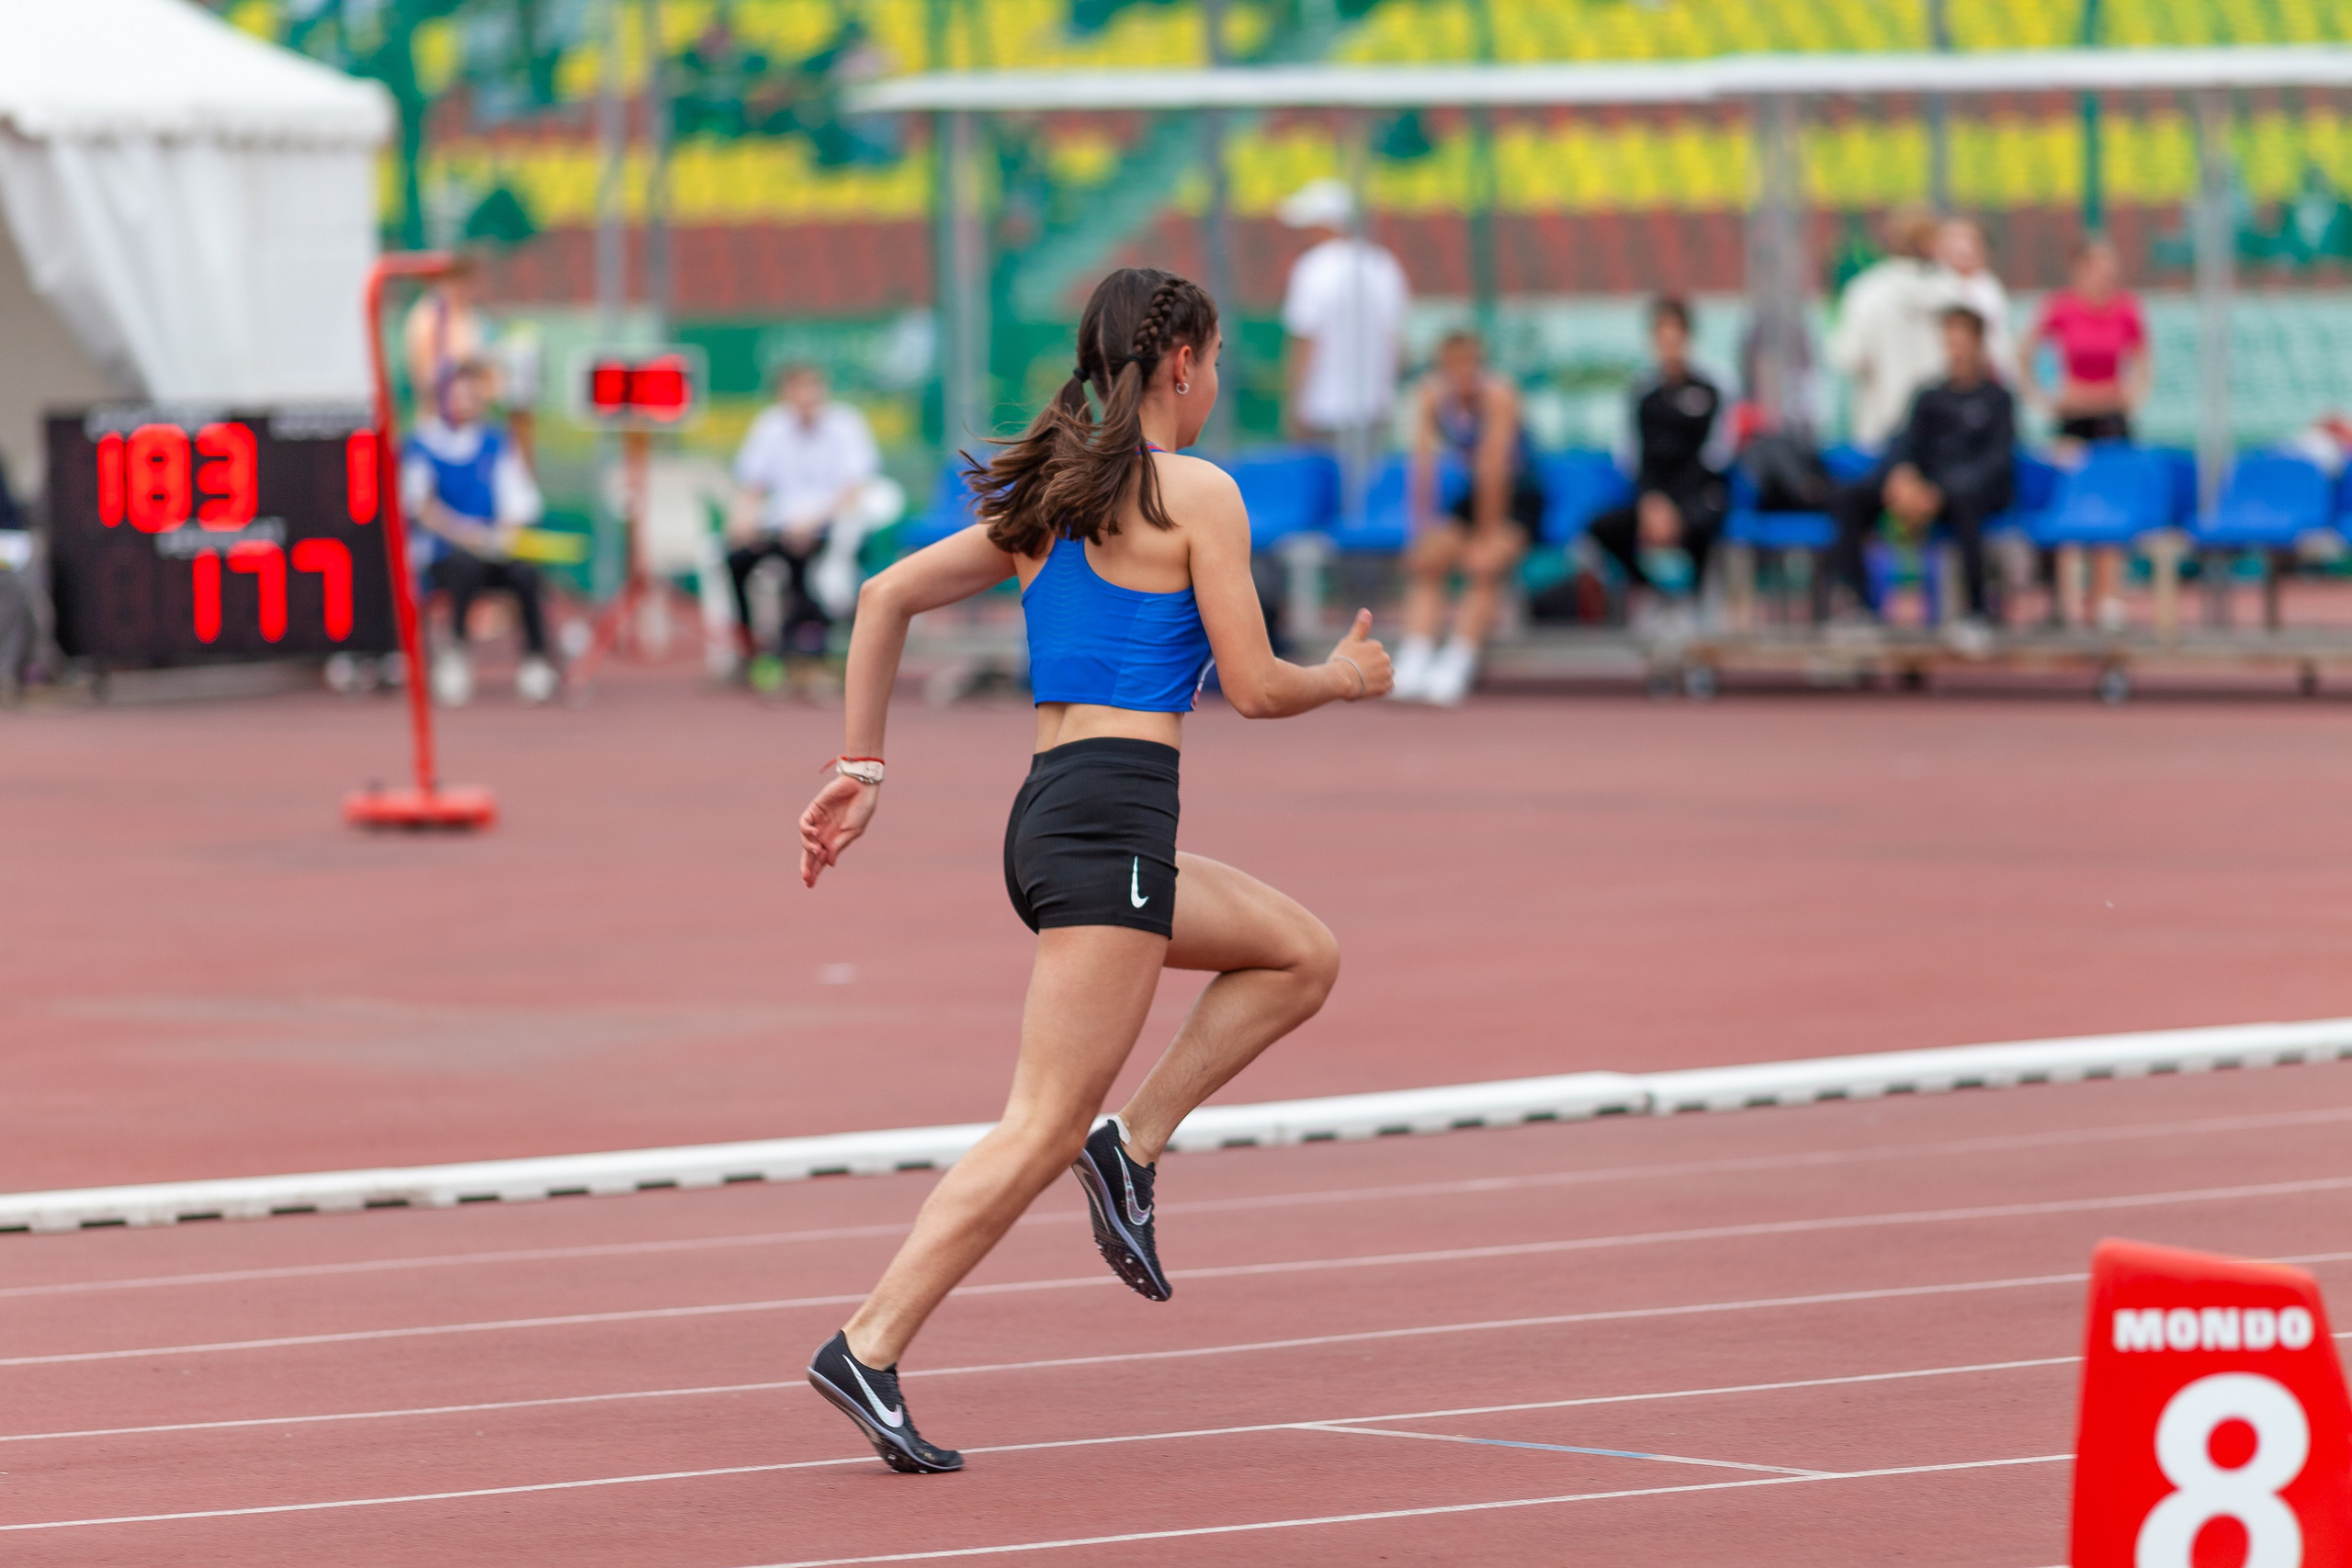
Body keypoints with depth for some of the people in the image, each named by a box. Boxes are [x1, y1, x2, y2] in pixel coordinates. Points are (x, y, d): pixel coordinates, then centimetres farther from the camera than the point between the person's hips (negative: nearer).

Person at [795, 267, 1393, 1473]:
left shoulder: (1044, 503, 17)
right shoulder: (1196, 493, -4)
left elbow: (886, 595, 14)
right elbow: (1252, 687, -5)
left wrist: (861, 767, 15)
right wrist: (1346, 679, 16)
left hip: (1048, 813, 9)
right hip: (1112, 817, -9)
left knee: (1300, 955, 23)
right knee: (1041, 1129, -10)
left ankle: (1133, 1143, 10)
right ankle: (867, 1350, -17)